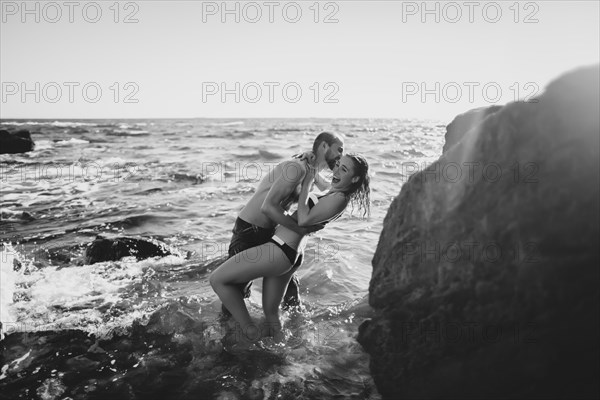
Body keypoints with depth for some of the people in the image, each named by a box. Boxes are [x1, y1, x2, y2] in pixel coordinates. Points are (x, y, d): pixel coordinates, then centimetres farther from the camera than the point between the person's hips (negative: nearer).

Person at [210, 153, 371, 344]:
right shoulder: (333, 195, 15)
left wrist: (306, 185, -11)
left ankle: (249, 330, 5)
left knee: (217, 279, -3)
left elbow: (304, 221, -20)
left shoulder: (339, 199, -15)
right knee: (271, 313, 21)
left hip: (280, 250, -10)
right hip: (290, 255, 10)